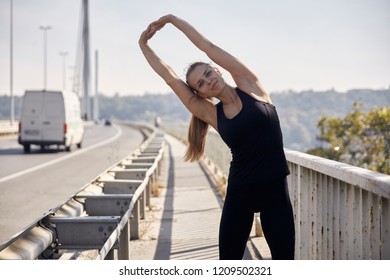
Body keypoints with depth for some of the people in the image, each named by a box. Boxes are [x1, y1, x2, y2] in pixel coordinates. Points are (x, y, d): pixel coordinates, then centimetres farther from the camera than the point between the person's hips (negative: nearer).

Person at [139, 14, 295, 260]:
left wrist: (172, 19, 1)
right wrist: (144, 45, 7)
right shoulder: (212, 114, 2)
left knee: (284, 262, 5)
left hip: (275, 189, -1)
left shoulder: (250, 86, -1)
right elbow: (170, 78, 3)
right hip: (239, 193, 1)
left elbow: (208, 47, -3)